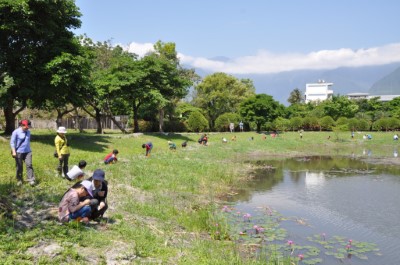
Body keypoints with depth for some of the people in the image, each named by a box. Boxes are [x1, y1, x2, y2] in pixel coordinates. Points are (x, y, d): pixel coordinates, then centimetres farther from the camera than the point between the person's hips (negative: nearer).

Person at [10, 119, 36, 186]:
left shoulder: (28, 132, 7)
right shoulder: (16, 132, -9)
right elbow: (12, 142, -9)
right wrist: (13, 152, -16)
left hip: (27, 152, 4)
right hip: (19, 152, -4)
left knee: (29, 165, -8)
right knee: (19, 167, 6)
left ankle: (31, 180, -10)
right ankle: (19, 180, 21)